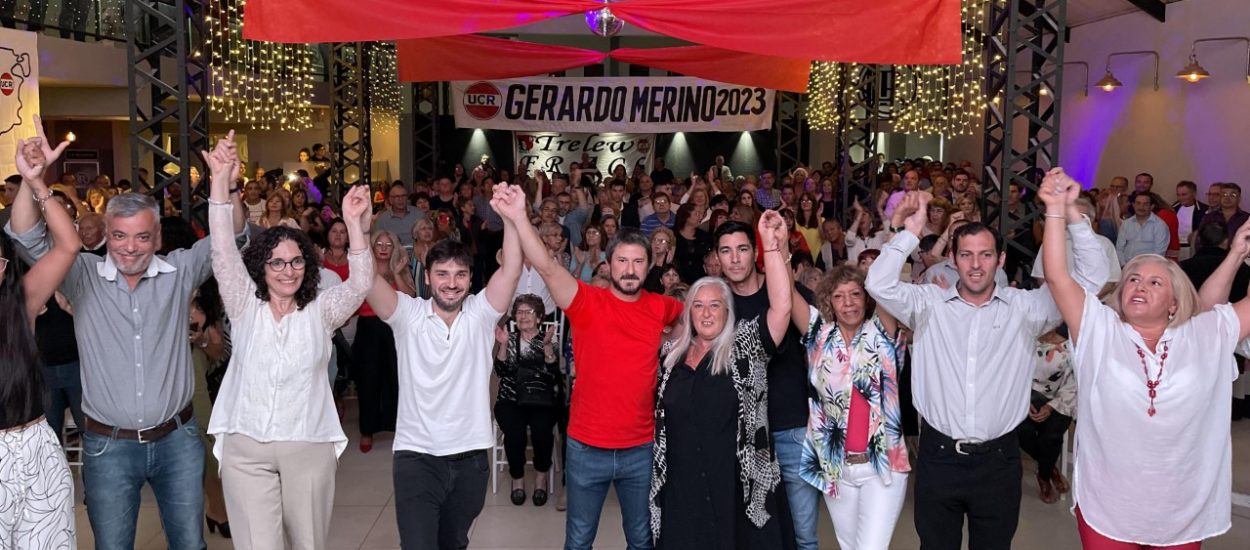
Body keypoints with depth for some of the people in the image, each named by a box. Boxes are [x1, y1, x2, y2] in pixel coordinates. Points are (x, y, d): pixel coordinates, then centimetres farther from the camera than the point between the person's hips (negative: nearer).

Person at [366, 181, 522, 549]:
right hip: (417, 454, -2)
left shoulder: (480, 314, -2)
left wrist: (514, 218, -34)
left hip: (470, 455, 2)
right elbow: (368, 278, -18)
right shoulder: (408, 315, -3)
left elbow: (511, 271, -17)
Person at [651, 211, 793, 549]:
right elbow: (660, 416, 19)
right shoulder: (674, 356, 9)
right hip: (682, 487, 3)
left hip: (735, 485, -3)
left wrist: (772, 245, -22)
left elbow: (782, 307, -16)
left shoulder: (745, 347, -2)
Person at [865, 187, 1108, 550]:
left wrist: (1074, 219, -13)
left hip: (998, 460, 0)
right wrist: (910, 233, -17)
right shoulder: (929, 303, 1)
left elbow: (1091, 280, -3)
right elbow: (879, 284, -12)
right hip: (939, 457, 0)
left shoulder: (1025, 307, 2)